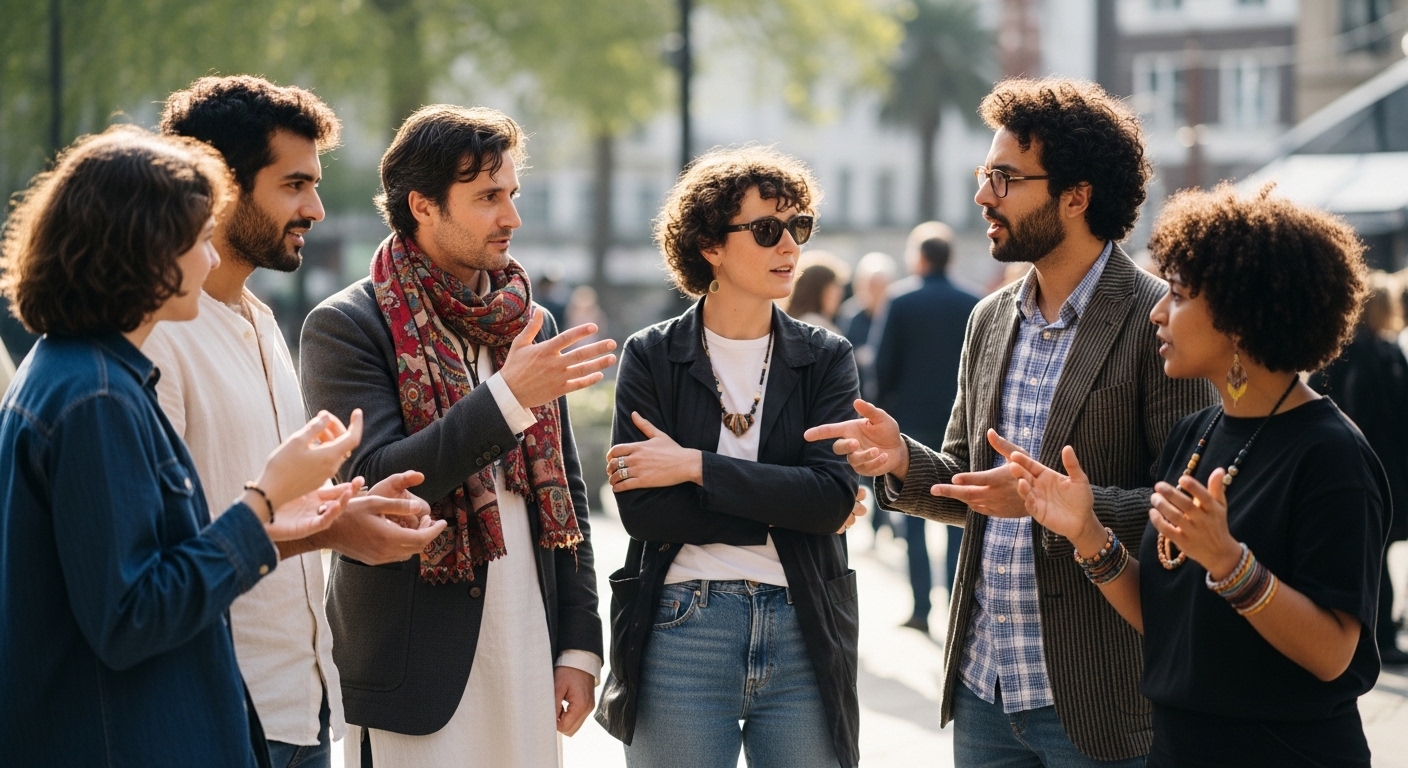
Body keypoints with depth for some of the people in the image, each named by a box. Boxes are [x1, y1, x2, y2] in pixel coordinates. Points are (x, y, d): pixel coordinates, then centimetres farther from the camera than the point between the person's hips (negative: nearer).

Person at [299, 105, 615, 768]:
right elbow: (374, 484, -17)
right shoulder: (346, 326, -6)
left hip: (529, 665, 5)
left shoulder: (532, 326, 11)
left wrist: (580, 645, 9)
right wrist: (509, 397, -23)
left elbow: (566, 492, 14)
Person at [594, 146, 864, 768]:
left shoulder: (826, 359, 6)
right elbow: (640, 509, -9)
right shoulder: (651, 356, 2)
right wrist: (784, 512, -10)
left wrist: (696, 466, -12)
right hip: (682, 633, -1)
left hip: (803, 638, 1)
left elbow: (835, 494, -9)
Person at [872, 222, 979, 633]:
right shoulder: (973, 305, 0)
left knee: (914, 516, 4)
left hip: (912, 418, -2)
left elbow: (884, 363, -6)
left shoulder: (900, 302, -6)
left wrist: (883, 411, 6)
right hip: (961, 421, 2)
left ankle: (922, 606, 1)